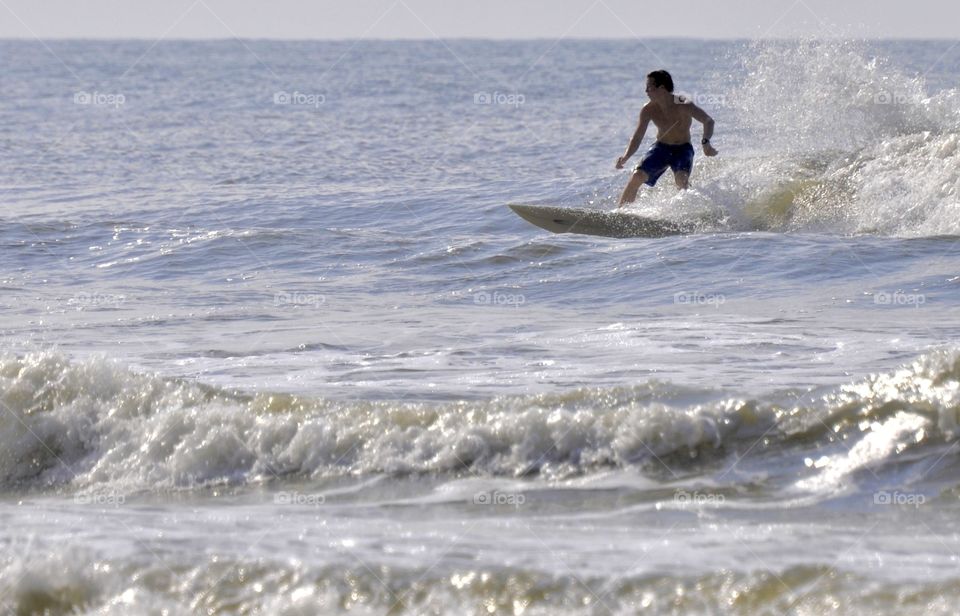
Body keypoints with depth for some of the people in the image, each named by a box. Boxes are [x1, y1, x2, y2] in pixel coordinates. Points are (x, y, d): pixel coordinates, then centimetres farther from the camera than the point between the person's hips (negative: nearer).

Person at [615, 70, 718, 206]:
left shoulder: (683, 106, -24)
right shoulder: (648, 110, -13)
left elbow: (708, 121, -26)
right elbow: (637, 137, -10)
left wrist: (705, 142, -46)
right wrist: (625, 157, -28)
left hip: (682, 149, -3)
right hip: (661, 148, 3)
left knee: (681, 179, -32)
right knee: (637, 176, -12)